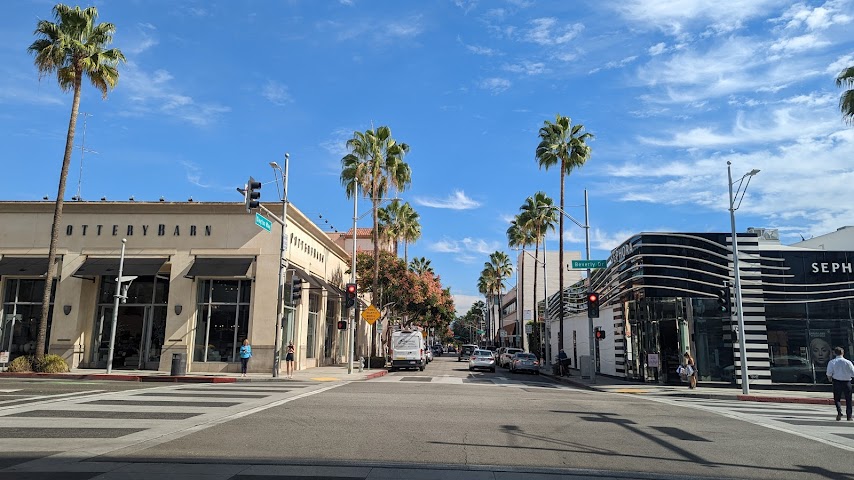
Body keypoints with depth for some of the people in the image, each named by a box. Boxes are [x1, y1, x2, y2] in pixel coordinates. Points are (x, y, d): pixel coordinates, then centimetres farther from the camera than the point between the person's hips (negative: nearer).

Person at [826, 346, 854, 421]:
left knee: (837, 399, 12)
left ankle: (839, 411, -11)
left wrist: (830, 379, 13)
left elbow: (829, 374, -8)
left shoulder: (831, 362, -6)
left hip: (837, 382, 0)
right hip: (847, 382, 0)